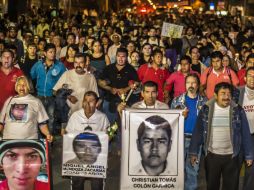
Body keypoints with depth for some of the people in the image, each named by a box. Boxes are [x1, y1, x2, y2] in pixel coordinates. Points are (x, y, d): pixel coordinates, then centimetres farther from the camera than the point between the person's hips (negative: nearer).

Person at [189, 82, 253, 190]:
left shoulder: (237, 110, -4)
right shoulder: (206, 109, -4)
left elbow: (245, 134, 0)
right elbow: (198, 132, 0)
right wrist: (193, 152, -2)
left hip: (232, 156, 0)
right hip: (211, 155, 0)